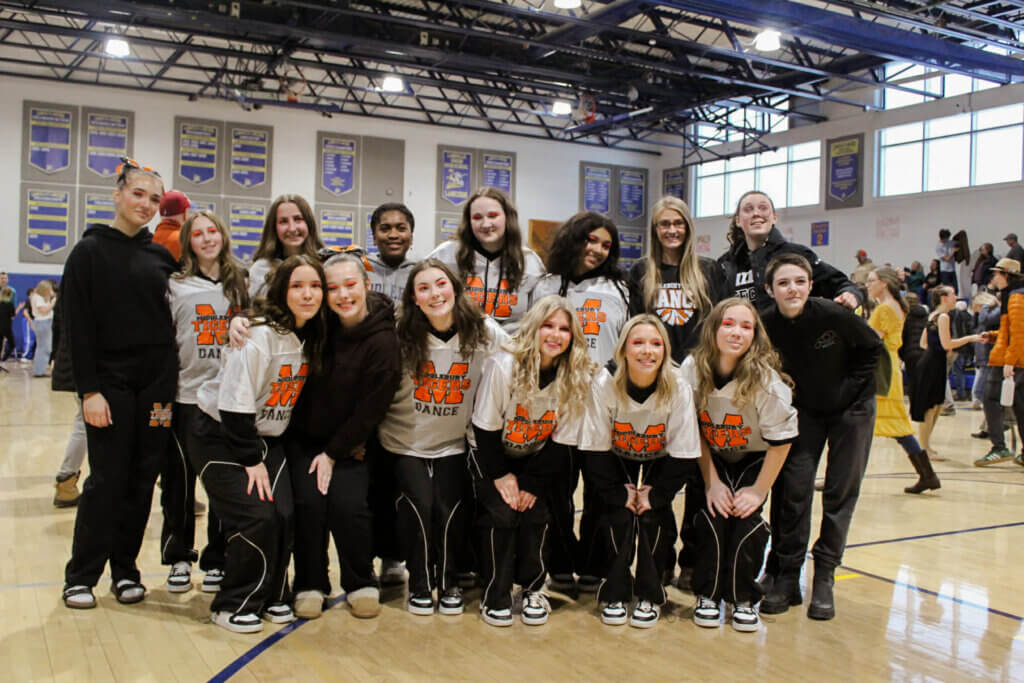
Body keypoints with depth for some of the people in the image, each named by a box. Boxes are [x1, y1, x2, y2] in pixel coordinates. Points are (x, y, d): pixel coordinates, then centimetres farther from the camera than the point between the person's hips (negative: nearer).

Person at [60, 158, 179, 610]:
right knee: (107, 480, -1)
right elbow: (78, 327, -7)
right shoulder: (90, 251, -2)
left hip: (157, 382, 4)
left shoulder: (161, 256, 9)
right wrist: (89, 390, -13)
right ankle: (81, 576, 13)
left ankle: (125, 569, 20)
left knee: (142, 480, 7)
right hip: (111, 381, -4)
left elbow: (173, 319, 9)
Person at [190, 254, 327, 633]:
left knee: (285, 515, -7)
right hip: (219, 436, -6)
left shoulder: (312, 337, -1)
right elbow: (234, 405, -23)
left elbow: (303, 398, 9)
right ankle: (233, 605, 5)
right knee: (256, 517, -15)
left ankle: (272, 595, 15)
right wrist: (251, 460, -19)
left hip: (267, 437, 6)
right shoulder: (258, 336, -24)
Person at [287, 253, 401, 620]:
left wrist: (333, 454, -11)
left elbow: (371, 409, -13)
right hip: (304, 436, 3)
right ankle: (310, 585, 5)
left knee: (349, 504, -18)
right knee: (309, 501, -17)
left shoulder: (383, 340, -17)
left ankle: (361, 585, 8)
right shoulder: (319, 324, -7)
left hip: (349, 442, -2)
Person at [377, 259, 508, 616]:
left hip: (455, 443, 1)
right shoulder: (400, 335, -13)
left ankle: (448, 582, 18)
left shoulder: (486, 334, -11)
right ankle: (419, 583, 13)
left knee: (449, 510, -11)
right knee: (418, 507, -14)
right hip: (407, 442, 0)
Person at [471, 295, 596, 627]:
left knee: (536, 512, -15)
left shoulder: (579, 376, -15)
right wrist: (500, 475, -14)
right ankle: (494, 595, 0)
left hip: (538, 460, 2)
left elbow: (562, 442, -9)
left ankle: (533, 589, 8)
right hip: (493, 455, -2)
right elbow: (485, 429, -14)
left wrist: (532, 482, -13)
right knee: (502, 512, -18)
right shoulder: (502, 364, -23)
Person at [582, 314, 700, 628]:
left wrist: (654, 495, -19)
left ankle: (650, 595, 5)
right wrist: (619, 494, -18)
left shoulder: (679, 389, -23)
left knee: (653, 518, -17)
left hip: (658, 467, 0)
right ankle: (615, 593, 6)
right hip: (616, 465, 0)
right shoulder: (605, 384, -25)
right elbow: (595, 450, -18)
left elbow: (683, 456, -17)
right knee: (617, 517, -17)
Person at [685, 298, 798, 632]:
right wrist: (712, 482, -12)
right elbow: (695, 431, -9)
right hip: (712, 458, 1)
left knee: (745, 516, -19)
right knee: (712, 513, -19)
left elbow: (781, 440, -16)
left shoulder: (767, 379, -26)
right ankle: (707, 595, 1)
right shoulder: (693, 368, -20)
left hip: (756, 459, -1)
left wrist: (759, 490, -14)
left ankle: (743, 599, 3)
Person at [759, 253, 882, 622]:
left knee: (841, 492, 1)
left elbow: (873, 348, -9)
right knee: (793, 488, -4)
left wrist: (848, 388, -12)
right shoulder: (767, 326, -20)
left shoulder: (833, 315, -26)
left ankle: (824, 579, 14)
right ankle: (787, 577, 8)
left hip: (850, 408, -1)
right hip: (804, 411, 2)